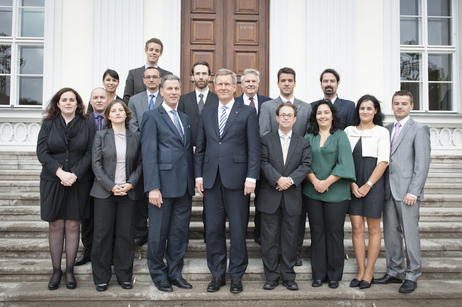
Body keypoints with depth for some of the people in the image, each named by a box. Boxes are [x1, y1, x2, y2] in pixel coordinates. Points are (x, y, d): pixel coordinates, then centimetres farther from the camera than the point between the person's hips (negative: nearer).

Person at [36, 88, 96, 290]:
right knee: (55, 226, 5)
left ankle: (70, 270, 15)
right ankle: (56, 271, 16)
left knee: (73, 226, 4)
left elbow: (90, 153, -3)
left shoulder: (87, 126, 4)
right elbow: (41, 152, -3)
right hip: (52, 182, 1)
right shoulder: (48, 124, 6)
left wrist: (75, 174, -15)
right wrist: (60, 172, -16)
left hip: (79, 183, 0)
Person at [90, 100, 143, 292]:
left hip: (128, 192, 1)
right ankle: (101, 277, 17)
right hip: (104, 192, -1)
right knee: (102, 234, 3)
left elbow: (139, 164, 6)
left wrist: (130, 183, -9)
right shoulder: (101, 135, 4)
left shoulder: (135, 138, 8)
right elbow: (96, 164, -2)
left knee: (126, 234, 5)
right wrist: (111, 186, -11)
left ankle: (124, 275, 18)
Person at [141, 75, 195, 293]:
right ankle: (159, 275, 22)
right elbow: (149, 154, -9)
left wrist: (193, 182, 11)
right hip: (163, 185, -6)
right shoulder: (152, 117, -2)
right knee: (158, 233, 6)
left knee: (180, 233, 12)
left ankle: (175, 273, 25)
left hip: (184, 186, 6)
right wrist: (153, 187, -16)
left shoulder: (185, 119, 18)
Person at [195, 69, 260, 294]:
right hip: (211, 180, 4)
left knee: (238, 230, 4)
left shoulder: (247, 112, 3)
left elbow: (253, 147, -2)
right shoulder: (206, 114, 14)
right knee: (213, 229, 8)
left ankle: (236, 275, 19)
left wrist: (251, 177, -10)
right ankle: (217, 274, 21)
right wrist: (198, 176, 6)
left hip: (236, 178, -3)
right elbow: (200, 148, 14)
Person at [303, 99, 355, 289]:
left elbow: (344, 163, -7)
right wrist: (314, 181, -12)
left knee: (334, 231, 2)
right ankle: (318, 274, 17)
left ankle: (334, 275, 16)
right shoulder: (309, 136, 10)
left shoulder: (340, 135, 2)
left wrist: (327, 182, -13)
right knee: (317, 232, 6)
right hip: (312, 192, 2)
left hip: (336, 192, -2)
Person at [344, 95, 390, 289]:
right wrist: (352, 184, -5)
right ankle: (360, 271, 13)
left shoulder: (381, 132, 1)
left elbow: (383, 162, -5)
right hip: (352, 184, 3)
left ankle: (369, 272, 13)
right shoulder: (349, 131, 9)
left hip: (373, 183, -2)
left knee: (373, 228, 4)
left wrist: (368, 185, -11)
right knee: (357, 227, 3)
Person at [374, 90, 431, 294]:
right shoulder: (388, 129, 16)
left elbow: (422, 164, -9)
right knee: (390, 233, 10)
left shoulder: (419, 129, -3)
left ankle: (412, 276, 13)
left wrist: (413, 192, -15)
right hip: (388, 191, 6)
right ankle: (394, 272, 23)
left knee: (410, 234, 0)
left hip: (407, 191, -6)